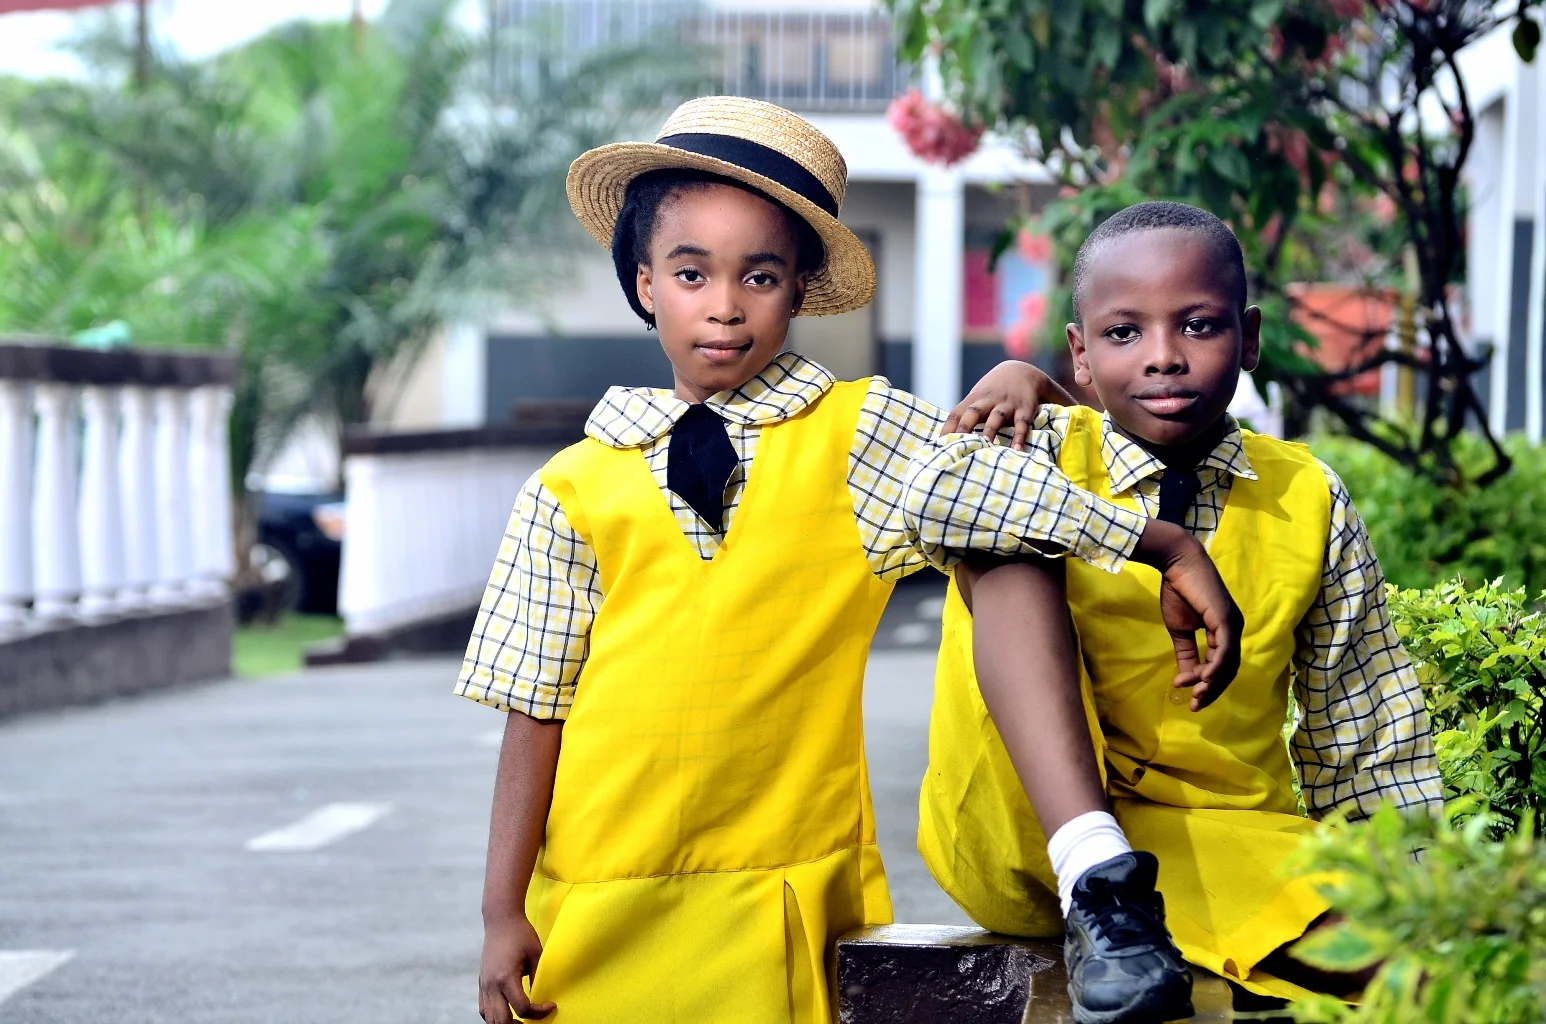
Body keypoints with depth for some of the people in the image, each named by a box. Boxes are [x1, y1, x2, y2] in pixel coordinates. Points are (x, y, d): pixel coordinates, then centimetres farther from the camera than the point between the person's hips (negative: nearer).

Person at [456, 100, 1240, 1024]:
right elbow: (534, 710, 3)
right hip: (595, 906, 1)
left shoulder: (857, 437, 3)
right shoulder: (573, 490, 4)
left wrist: (1172, 545, -10)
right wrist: (503, 914, 1)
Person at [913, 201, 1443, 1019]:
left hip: (1212, 855, -1)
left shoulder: (1310, 504, 7)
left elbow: (1367, 745, 12)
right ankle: (1093, 883, -32)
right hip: (1024, 826, 1)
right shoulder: (1048, 457, 3)